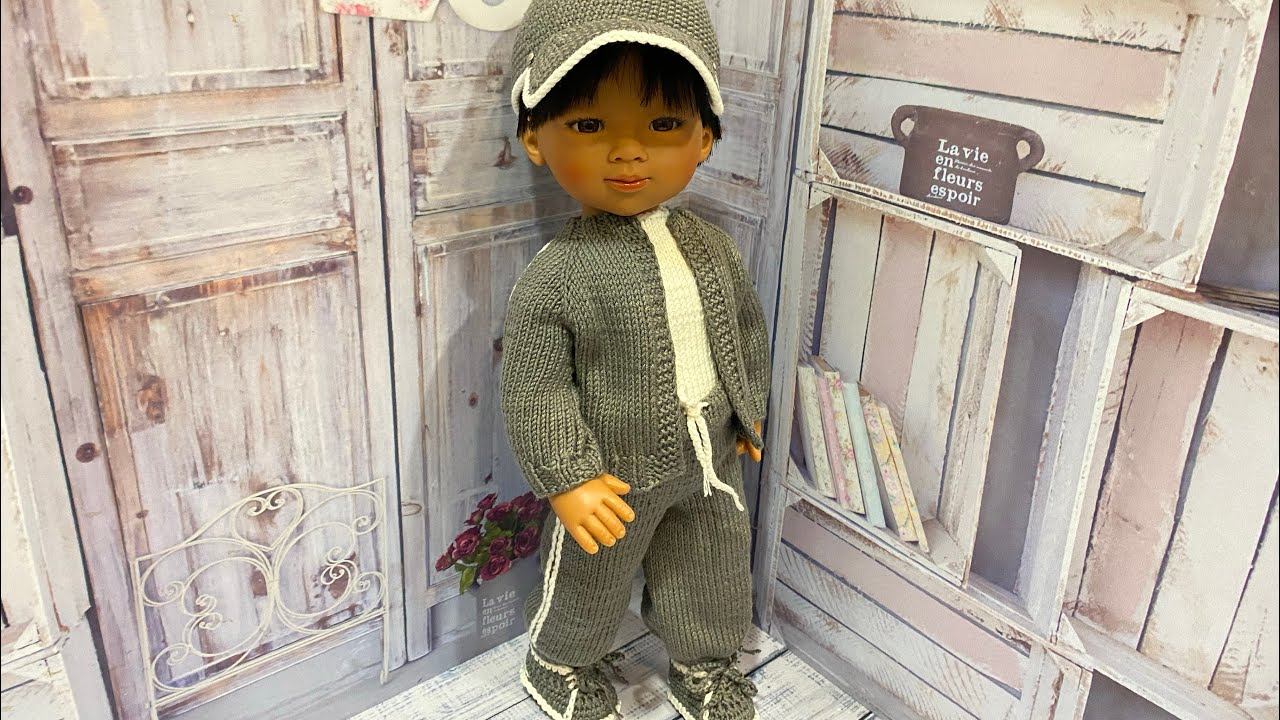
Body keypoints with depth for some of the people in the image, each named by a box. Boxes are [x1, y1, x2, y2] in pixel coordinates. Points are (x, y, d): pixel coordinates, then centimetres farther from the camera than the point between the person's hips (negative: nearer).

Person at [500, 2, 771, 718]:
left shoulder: (712, 245, -7)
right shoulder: (556, 276, -24)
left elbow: (748, 328, 8)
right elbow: (536, 391, -20)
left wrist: (749, 410, 13)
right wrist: (569, 479, -21)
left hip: (711, 462, 5)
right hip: (616, 475, -5)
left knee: (716, 573, 25)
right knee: (590, 583, 20)